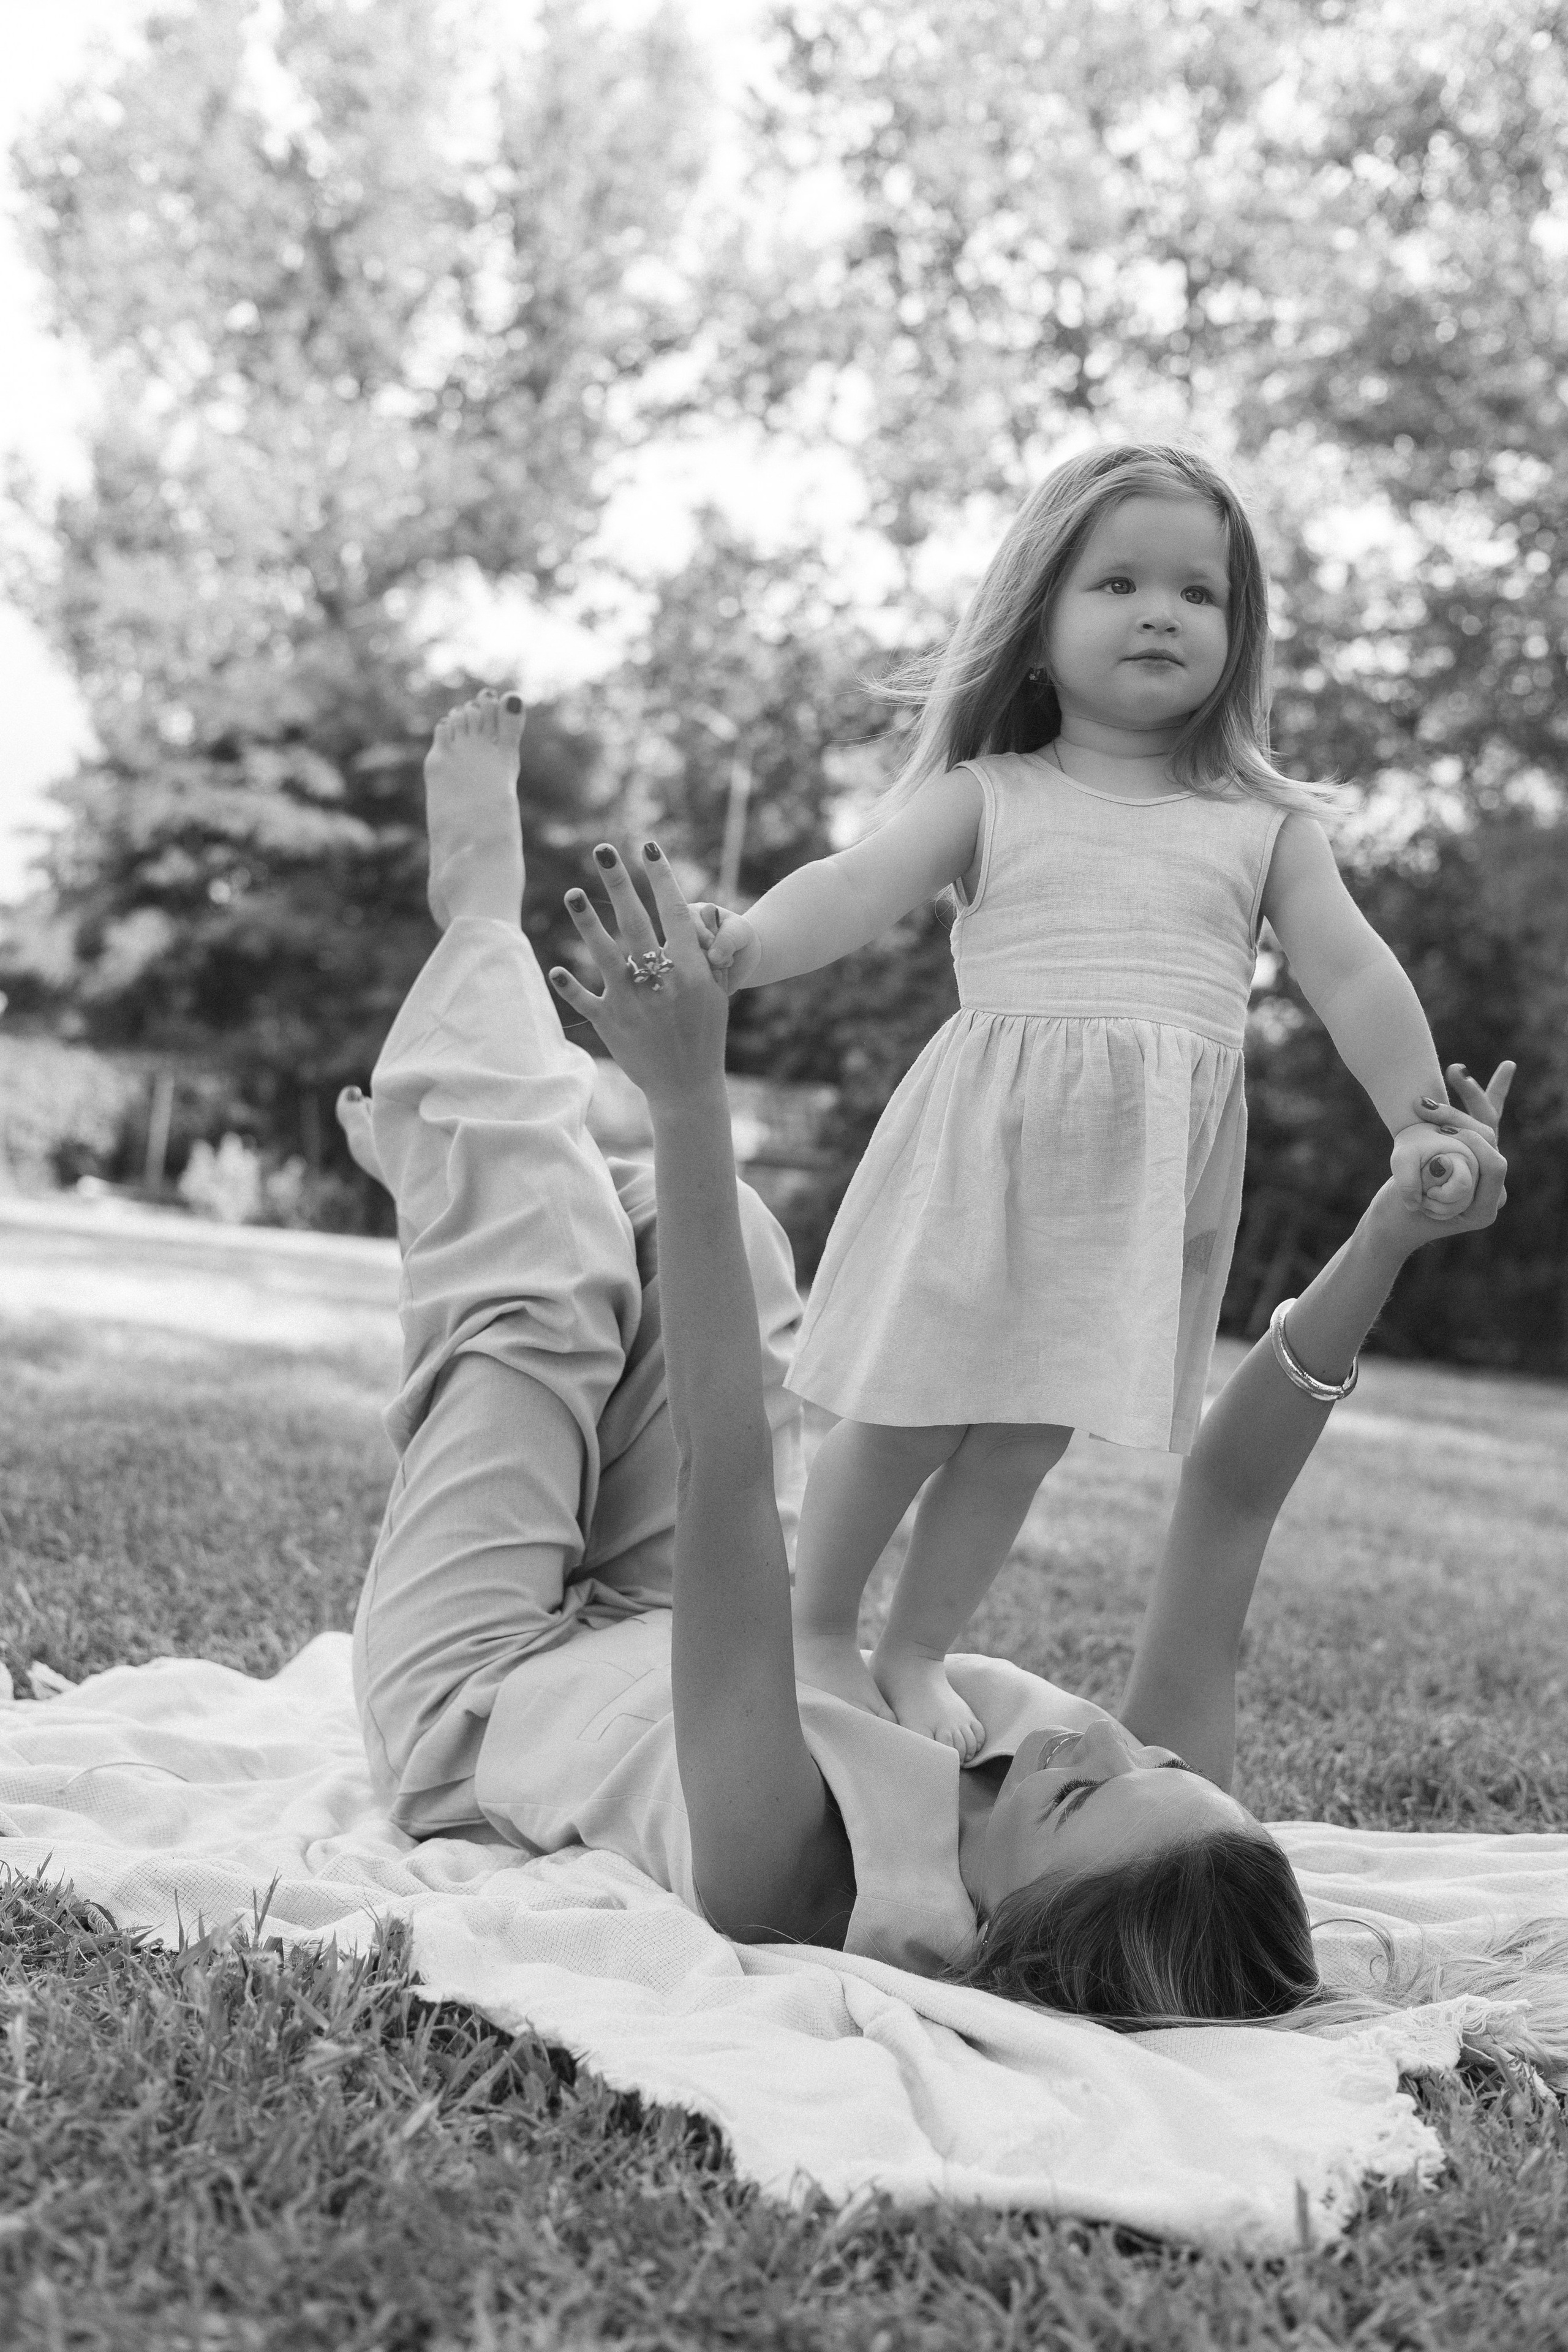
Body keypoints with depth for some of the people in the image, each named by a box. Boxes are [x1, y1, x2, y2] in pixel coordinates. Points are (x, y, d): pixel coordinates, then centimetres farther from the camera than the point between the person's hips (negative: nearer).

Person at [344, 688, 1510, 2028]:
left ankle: (483, 912, 31)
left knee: (532, 1270, 1)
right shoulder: (1165, 1840, -33)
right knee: (713, 1229, 8)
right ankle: (454, 1157, 41)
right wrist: (1388, 1243, -34)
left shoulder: (789, 1888, -46)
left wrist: (691, 1098, -51)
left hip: (475, 1692, -4)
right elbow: (1232, 1498, -27)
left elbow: (727, 1461, -50)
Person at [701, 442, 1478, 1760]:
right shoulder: (987, 797, 4)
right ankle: (818, 1631, 23)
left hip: (1154, 1177, 2)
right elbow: (860, 884, -11)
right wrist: (735, 945, -29)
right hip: (989, 1140, -2)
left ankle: (919, 1653, 23)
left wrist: (1420, 1124, -4)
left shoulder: (1266, 825, 9)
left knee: (1031, 1432, 6)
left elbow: (1352, 974, 6)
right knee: (912, 1405, 2)